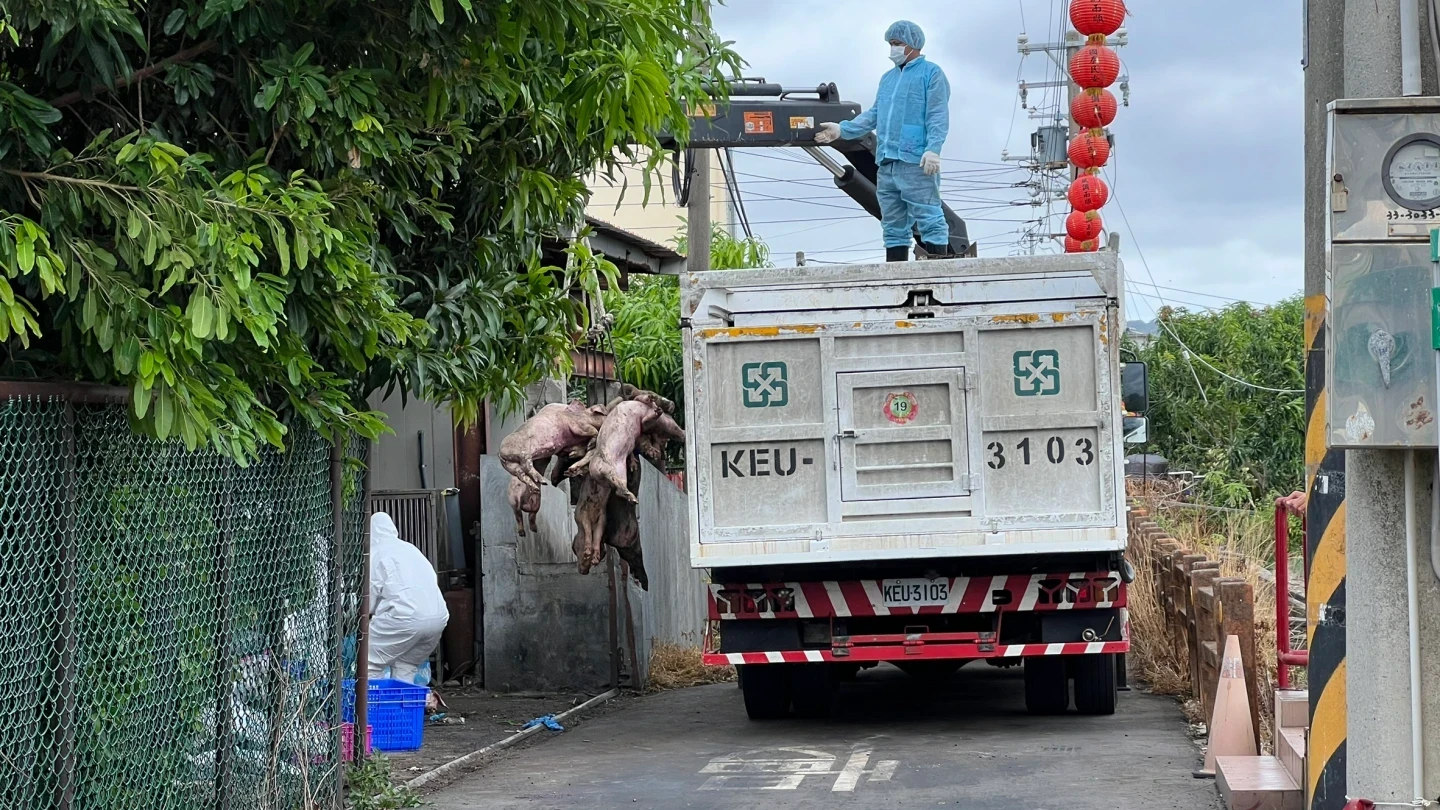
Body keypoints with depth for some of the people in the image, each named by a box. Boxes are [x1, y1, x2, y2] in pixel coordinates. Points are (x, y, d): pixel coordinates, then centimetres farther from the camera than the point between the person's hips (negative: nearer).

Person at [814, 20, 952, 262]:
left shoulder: (931, 74, 0)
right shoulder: (888, 78, 24)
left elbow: (937, 117, -9)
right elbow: (874, 115, 24)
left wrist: (933, 149, -20)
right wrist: (843, 129, 14)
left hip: (916, 162, -8)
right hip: (887, 162, 8)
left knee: (929, 220, -10)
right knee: (893, 225, 9)